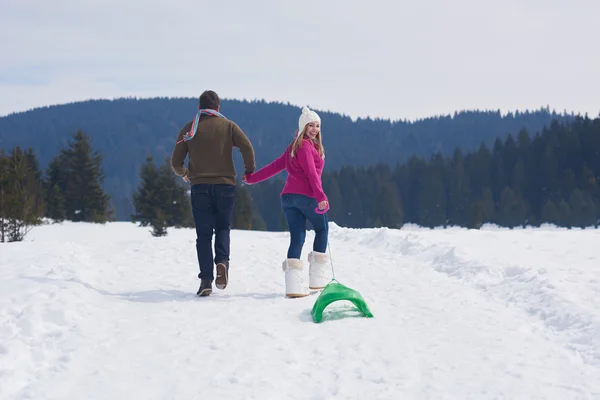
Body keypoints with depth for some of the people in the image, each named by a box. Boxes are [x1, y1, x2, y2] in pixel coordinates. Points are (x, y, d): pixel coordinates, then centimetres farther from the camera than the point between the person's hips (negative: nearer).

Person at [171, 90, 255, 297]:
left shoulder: (189, 129, 6)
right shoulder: (228, 125, 4)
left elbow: (176, 162, 5)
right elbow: (247, 147, -11)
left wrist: (183, 173, 26)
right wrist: (249, 170, 5)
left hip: (199, 186, 0)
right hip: (225, 184, 0)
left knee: (204, 233, 5)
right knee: (223, 227, 16)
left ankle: (206, 279, -6)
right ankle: (222, 261, -12)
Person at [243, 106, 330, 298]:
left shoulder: (294, 146, 19)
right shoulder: (306, 146, -8)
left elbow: (276, 165, 19)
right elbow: (311, 172, -18)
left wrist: (252, 178, 25)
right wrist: (321, 196, -25)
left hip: (288, 196, 7)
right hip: (307, 196, -7)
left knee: (297, 238, 1)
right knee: (322, 229, 14)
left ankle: (293, 282, -16)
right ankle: (317, 278, 13)